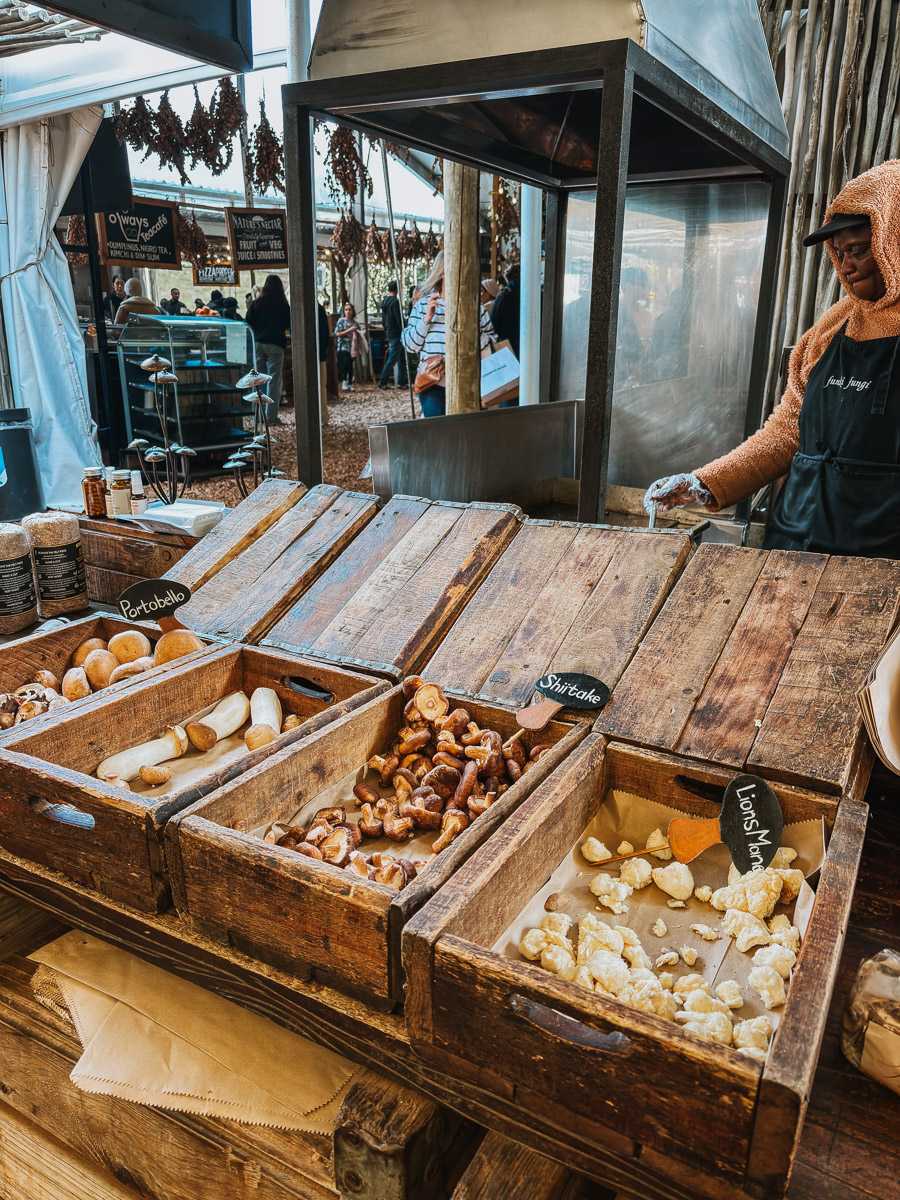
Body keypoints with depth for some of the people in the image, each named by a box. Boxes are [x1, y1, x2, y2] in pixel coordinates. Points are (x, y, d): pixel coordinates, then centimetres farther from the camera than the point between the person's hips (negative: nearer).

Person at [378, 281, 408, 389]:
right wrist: (405, 332, -12)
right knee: (392, 359, -5)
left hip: (389, 334, 9)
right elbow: (399, 320, -18)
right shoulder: (395, 302, -15)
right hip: (396, 334, -9)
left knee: (402, 358, 13)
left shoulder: (384, 302, 12)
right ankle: (382, 382, -4)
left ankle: (402, 381, 14)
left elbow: (383, 321, 18)